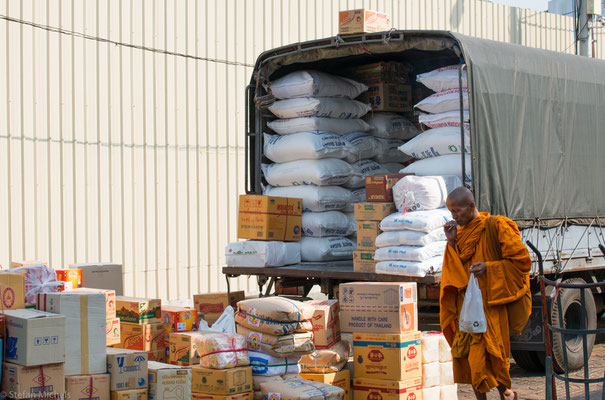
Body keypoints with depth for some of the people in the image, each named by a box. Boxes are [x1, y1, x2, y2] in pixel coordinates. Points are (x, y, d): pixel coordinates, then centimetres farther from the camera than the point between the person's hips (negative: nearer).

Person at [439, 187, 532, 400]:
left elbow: (522, 261, -8)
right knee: (469, 358, 4)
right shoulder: (460, 233, 12)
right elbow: (453, 271, 9)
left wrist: (489, 268, -16)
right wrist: (451, 243, -3)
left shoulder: (496, 227, -8)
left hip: (490, 304, -6)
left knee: (484, 356, -9)